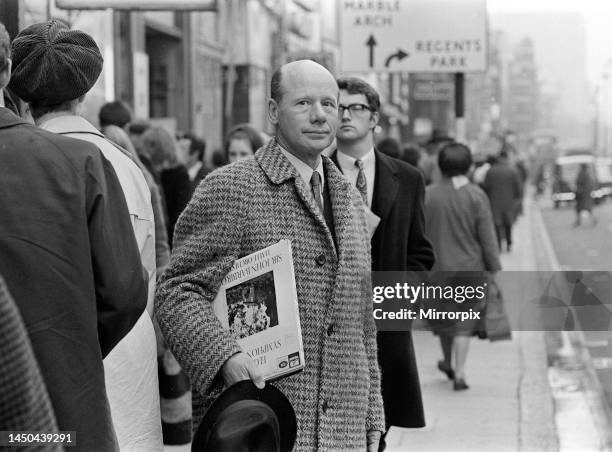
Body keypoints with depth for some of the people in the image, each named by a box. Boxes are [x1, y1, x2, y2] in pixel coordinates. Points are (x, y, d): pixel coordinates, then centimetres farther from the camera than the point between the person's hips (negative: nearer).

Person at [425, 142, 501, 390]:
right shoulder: (476, 195, -10)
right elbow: (487, 238, -9)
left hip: (438, 269, 2)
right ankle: (459, 373, -4)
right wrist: (495, 270, -2)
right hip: (469, 267, -2)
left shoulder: (427, 195, -5)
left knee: (443, 317, 20)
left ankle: (448, 363, 38)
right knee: (464, 321, 5)